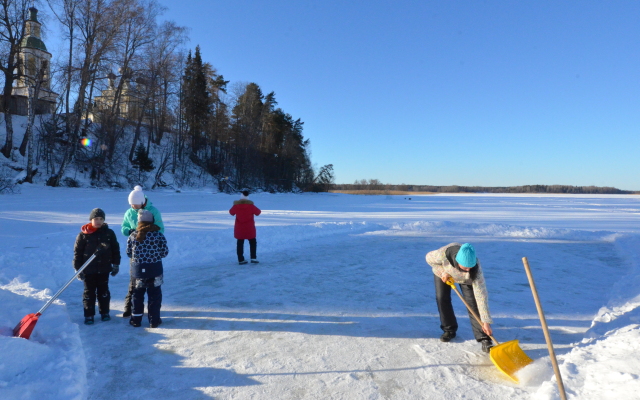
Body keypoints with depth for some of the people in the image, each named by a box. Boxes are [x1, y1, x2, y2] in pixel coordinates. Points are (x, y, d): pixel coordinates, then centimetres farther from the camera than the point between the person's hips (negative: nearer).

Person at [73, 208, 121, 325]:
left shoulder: (109, 233, -1)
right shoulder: (83, 234, -6)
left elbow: (115, 249, 5)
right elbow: (77, 252, -2)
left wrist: (116, 265, 6)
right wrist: (78, 268, -3)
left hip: (104, 269, 1)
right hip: (88, 269, -1)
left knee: (103, 292, 12)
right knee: (89, 293, 8)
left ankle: (104, 312, 26)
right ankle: (89, 315, 19)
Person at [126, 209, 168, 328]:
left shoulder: (133, 235, -5)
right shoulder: (158, 235, -9)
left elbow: (128, 252, 2)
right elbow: (165, 252, -5)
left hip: (138, 269, 2)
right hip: (155, 270, -2)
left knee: (137, 294, 17)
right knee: (154, 295, 9)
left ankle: (136, 319, 24)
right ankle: (154, 320, 13)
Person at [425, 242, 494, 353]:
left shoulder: (475, 269, -41)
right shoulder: (445, 253, -45)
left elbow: (481, 295, -39)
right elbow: (429, 258, -21)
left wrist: (486, 321, -38)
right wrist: (443, 272, -27)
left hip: (465, 278, -1)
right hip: (443, 272, 1)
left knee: (472, 303, -14)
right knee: (442, 298, -6)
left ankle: (484, 338, -9)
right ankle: (449, 329, 14)